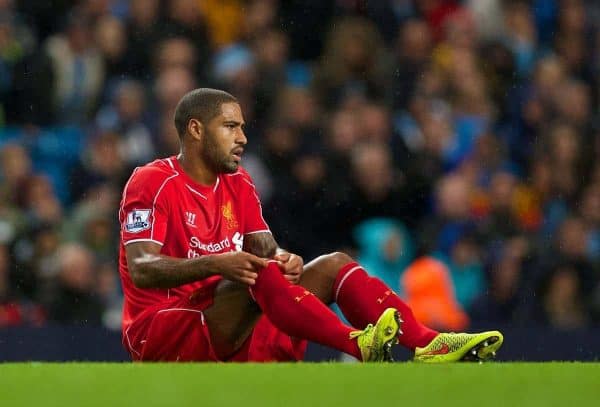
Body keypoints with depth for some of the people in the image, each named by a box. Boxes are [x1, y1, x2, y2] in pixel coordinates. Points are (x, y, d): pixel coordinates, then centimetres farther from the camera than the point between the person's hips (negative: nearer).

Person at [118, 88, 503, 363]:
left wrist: (283, 259, -15)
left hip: (229, 334, 8)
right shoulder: (151, 183, -9)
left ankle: (428, 343, -22)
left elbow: (266, 248, 10)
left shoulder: (238, 184, 16)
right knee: (259, 274, -33)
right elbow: (141, 270, -20)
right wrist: (215, 263, -34)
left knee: (335, 266, -1)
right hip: (161, 334, -8)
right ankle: (361, 346, -50)